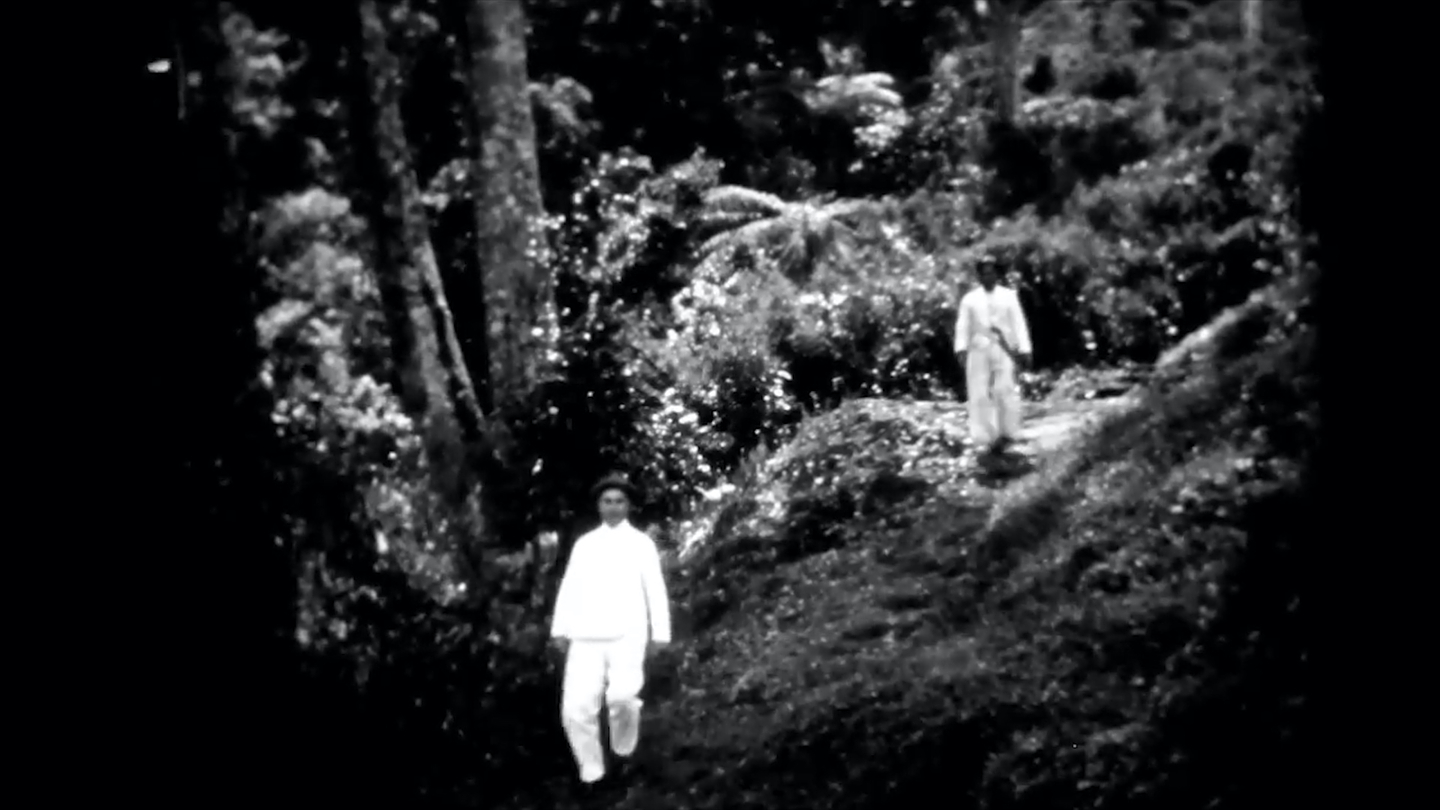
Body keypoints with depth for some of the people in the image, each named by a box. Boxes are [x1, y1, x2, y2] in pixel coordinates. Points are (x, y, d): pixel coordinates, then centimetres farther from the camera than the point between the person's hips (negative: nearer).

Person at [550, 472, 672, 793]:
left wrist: (659, 634, 0)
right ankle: (591, 773, 7)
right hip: (586, 638, 2)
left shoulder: (641, 543, 9)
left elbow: (655, 589, 6)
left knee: (621, 697, -22)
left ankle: (622, 748, 7)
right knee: (576, 709, -9)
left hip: (627, 636, -2)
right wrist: (560, 630, 5)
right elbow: (569, 588, 13)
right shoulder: (584, 544, 15)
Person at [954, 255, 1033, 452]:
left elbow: (1019, 324, 6)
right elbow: (962, 326, 3)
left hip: (1003, 349, -1)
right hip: (979, 349, 1)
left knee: (1004, 390, -15)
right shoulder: (969, 299, 12)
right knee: (980, 395, -4)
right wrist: (961, 348, -14)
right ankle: (989, 437, 1)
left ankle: (1007, 433, -4)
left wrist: (1024, 350, -4)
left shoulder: (1009, 296, 11)